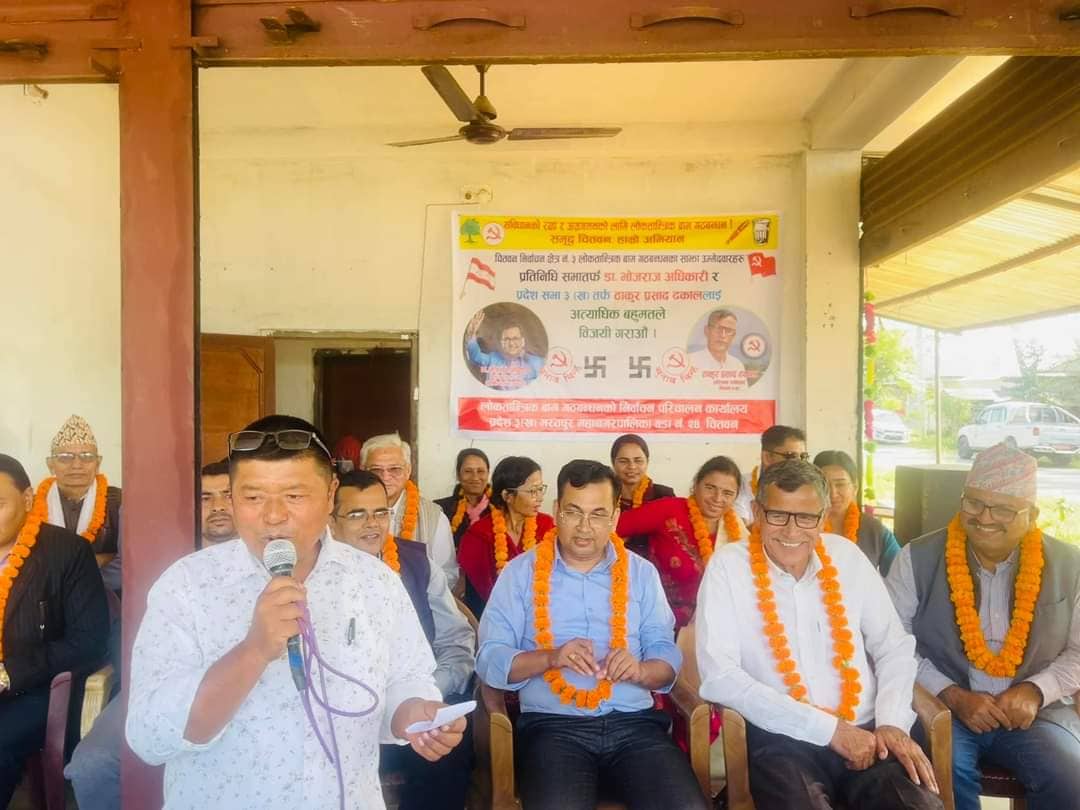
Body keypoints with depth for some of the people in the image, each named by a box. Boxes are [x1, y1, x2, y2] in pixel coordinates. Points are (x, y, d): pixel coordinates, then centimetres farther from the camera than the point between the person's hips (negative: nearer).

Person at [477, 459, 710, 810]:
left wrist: (639, 670, -14)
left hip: (634, 721, 3)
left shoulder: (641, 572, 13)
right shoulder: (521, 571, 6)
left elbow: (667, 658, 9)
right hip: (552, 724, -2)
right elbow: (490, 659, 0)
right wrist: (551, 657, -17)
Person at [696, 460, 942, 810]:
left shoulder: (847, 557, 7)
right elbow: (719, 676, -14)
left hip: (864, 731, 4)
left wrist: (891, 721, -5)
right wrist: (830, 728, -14)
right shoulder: (728, 566, -6)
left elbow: (894, 646, 14)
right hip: (781, 739, -3)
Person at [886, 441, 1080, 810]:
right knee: (945, 779, -29)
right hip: (940, 709, -2)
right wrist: (953, 696, -15)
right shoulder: (918, 558, -4)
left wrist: (1035, 691, -11)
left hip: (1032, 712, 2)